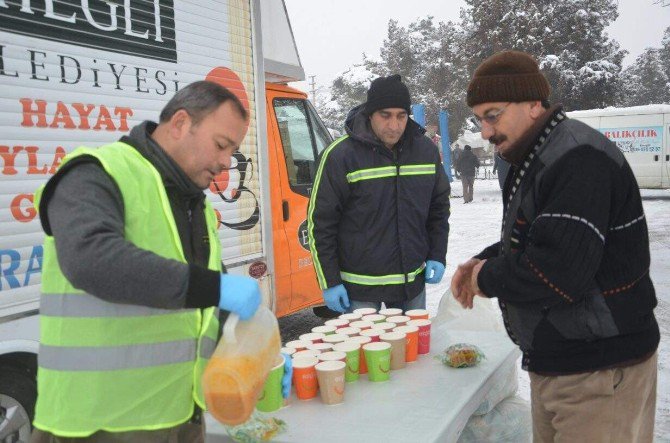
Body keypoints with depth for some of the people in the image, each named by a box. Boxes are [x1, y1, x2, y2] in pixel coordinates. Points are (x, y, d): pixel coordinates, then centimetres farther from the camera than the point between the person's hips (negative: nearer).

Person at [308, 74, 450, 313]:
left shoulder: (426, 150, 2)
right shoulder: (340, 155, -12)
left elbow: (439, 207, 14)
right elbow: (320, 221, -9)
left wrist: (437, 256, 6)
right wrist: (330, 282, -9)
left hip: (413, 283, 5)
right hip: (360, 288, -4)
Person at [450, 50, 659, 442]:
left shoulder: (579, 159, -22)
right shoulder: (535, 160, 11)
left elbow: (558, 272, -31)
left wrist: (487, 279, -14)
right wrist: (486, 260, 3)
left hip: (601, 371, -9)